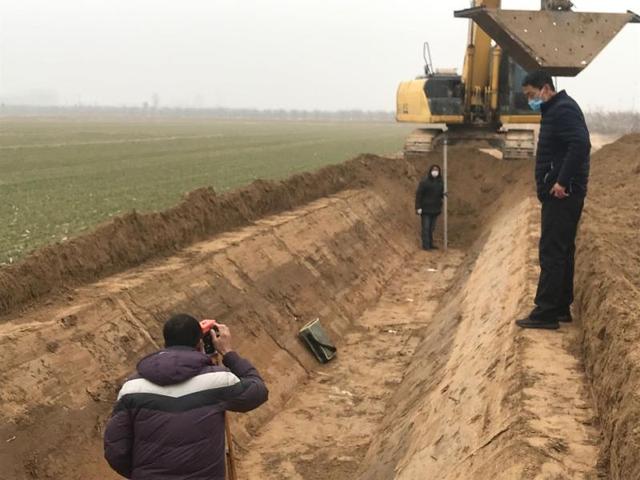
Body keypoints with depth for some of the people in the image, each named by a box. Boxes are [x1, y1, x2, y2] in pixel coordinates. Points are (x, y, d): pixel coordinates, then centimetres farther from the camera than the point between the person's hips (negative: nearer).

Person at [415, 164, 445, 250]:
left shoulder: (440, 182, 6)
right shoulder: (424, 182, -13)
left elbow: (441, 194, 15)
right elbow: (418, 194, -13)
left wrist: (444, 195, -10)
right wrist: (418, 207, -17)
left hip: (435, 209, 6)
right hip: (425, 209, -6)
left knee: (432, 227, 13)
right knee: (426, 227, -3)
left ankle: (430, 244, 22)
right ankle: (425, 245, 3)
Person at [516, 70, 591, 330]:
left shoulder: (564, 109, -12)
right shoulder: (554, 111, 19)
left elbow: (580, 144, -27)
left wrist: (562, 181, -26)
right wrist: (554, 182, 10)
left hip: (562, 194, -11)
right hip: (559, 194, 11)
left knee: (552, 252, -9)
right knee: (561, 252, 13)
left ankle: (546, 313, -7)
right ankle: (561, 308, 21)